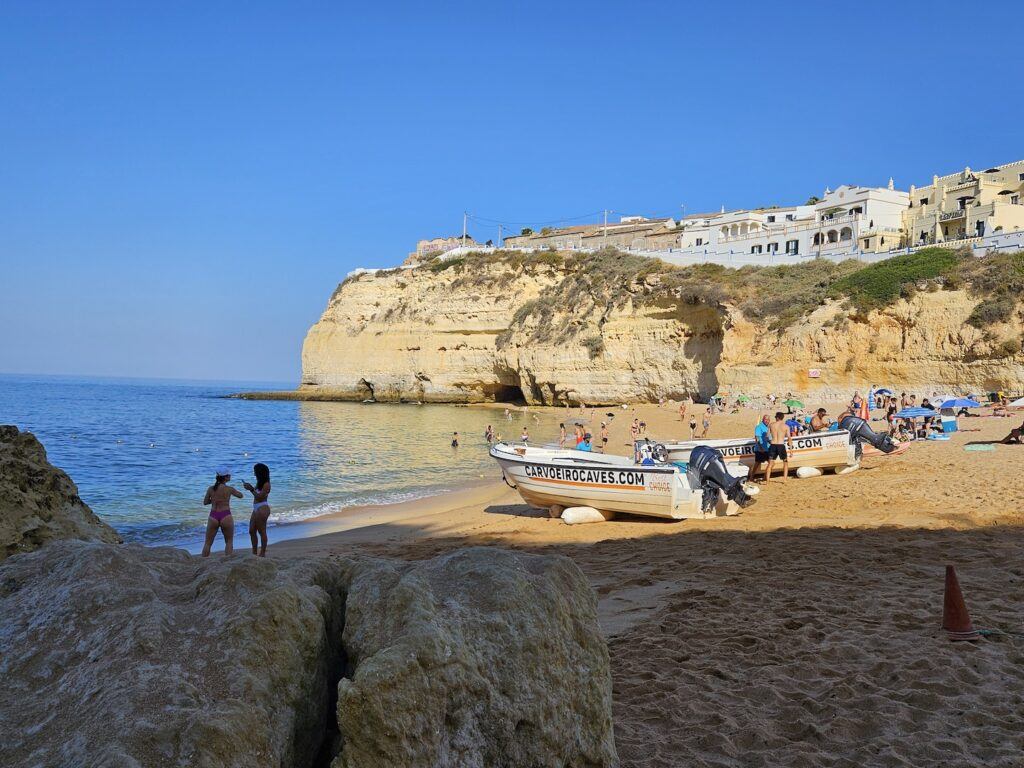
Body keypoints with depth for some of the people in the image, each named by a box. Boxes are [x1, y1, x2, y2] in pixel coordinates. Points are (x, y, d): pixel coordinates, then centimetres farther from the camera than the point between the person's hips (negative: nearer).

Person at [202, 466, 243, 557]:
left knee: (208, 543, 12)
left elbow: (205, 502, 14)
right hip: (225, 516, -2)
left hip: (213, 516, 2)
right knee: (229, 542, 13)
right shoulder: (229, 489, -5)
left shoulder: (210, 489, 3)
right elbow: (241, 496, 13)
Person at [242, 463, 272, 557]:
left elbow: (259, 497, -19)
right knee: (252, 531, 12)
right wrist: (250, 487, 4)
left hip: (262, 509, -10)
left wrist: (251, 489, -21)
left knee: (262, 531, -3)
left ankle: (262, 553, 4)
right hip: (256, 509, 10)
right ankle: (254, 552, 20)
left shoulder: (266, 484, -15)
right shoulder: (259, 483, 14)